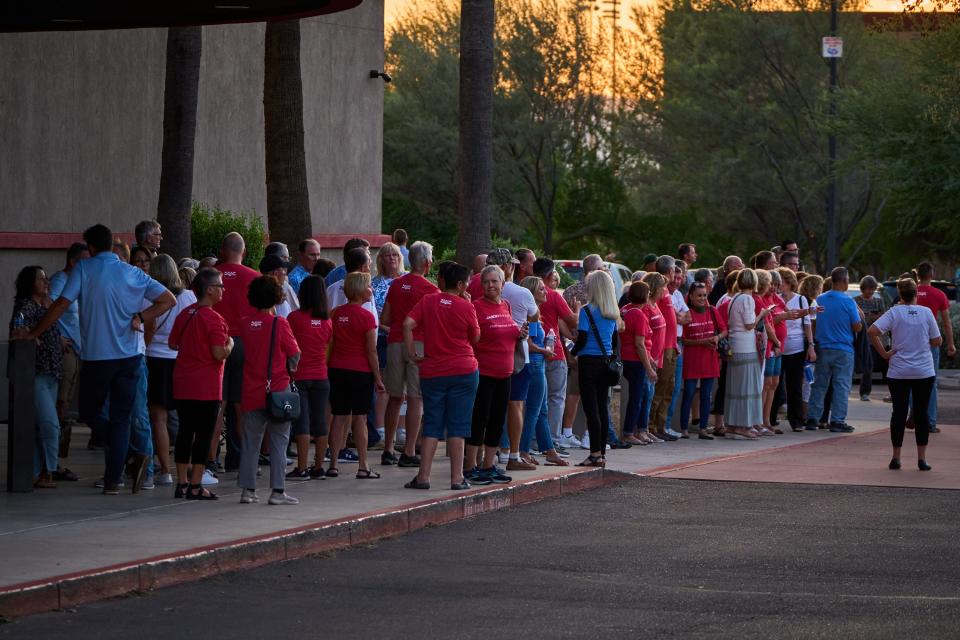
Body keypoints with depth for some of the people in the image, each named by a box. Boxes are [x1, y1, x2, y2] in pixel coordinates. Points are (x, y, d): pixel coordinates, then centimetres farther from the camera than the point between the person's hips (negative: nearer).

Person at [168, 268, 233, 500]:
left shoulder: (184, 314, 8)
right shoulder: (214, 319, -14)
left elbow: (172, 344, 14)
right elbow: (219, 353, -19)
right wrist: (230, 344, -1)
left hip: (182, 385, 7)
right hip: (206, 387, -7)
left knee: (185, 431, 12)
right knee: (204, 435, -2)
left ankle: (182, 483, 15)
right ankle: (196, 486, -2)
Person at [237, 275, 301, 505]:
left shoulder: (245, 324, 1)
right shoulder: (279, 323, -10)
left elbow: (243, 351, 9)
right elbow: (295, 354, -4)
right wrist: (289, 368, 14)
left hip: (252, 390, 4)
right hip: (277, 388, -4)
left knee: (250, 441, 9)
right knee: (279, 441, 2)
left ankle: (247, 489, 9)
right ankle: (277, 490, -2)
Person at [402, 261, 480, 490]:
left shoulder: (428, 301, 0)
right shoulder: (466, 307, -6)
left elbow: (408, 324, -10)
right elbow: (475, 338, 5)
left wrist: (412, 353, -1)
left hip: (432, 372, 2)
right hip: (463, 371, -2)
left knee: (432, 425, 7)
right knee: (457, 425, 3)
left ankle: (423, 476, 1)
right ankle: (457, 478, 2)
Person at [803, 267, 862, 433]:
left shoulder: (820, 299, 3)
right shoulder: (848, 301, -12)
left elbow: (814, 323, 9)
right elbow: (857, 327, -9)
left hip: (822, 349, 5)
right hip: (843, 350, -5)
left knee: (819, 384, 12)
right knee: (841, 385, 1)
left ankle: (812, 418, 12)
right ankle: (837, 420, 0)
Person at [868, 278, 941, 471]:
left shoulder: (894, 312, -6)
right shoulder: (926, 312, -3)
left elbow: (872, 331, -17)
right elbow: (937, 341, 1)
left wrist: (883, 353, -8)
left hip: (898, 372, 0)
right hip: (924, 372, 0)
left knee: (899, 413, 7)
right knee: (921, 413, 6)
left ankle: (896, 457, 9)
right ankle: (922, 458, 5)